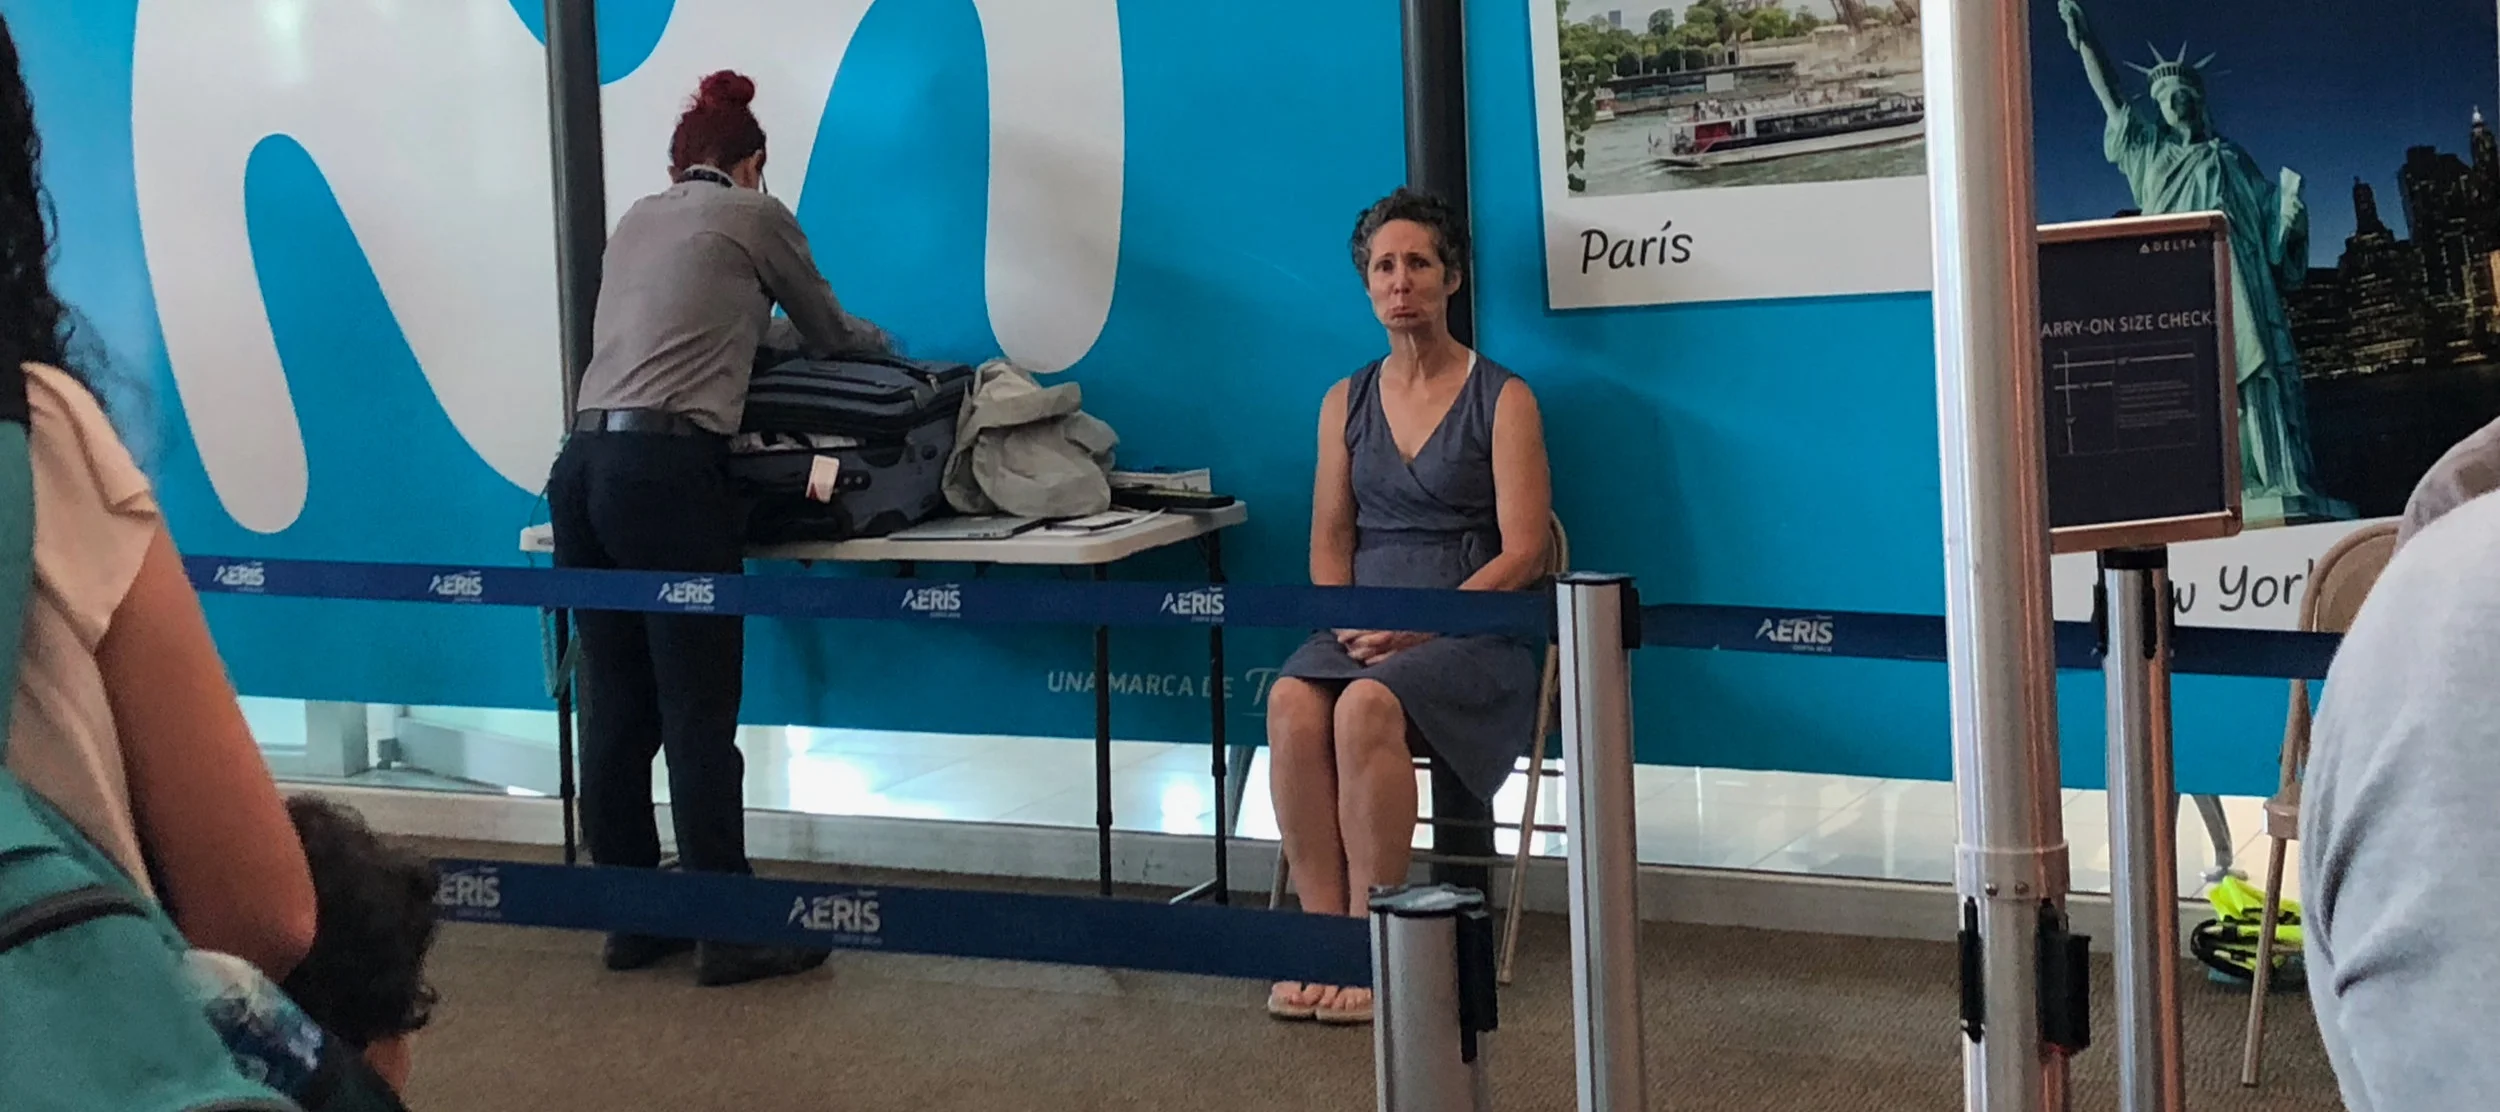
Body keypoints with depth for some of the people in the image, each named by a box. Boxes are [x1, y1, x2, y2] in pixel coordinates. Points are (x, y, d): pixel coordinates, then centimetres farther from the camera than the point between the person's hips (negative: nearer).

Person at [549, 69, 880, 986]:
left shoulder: (635, 221, 23)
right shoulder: (753, 215, 8)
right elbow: (828, 335, 21)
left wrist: (751, 321, 50)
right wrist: (873, 341, 43)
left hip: (582, 467, 7)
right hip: (666, 473, -7)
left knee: (615, 709, 10)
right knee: (698, 717, -3)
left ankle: (633, 920, 16)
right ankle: (731, 936, 2)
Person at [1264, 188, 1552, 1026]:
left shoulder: (1503, 399, 1)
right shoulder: (1346, 402, 16)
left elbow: (1521, 554, -6)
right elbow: (1330, 538, 13)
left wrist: (1422, 626, -15)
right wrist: (1345, 622, -8)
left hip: (1472, 629, -4)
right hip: (1364, 625, 4)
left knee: (1368, 707, -35)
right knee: (1292, 703, -30)